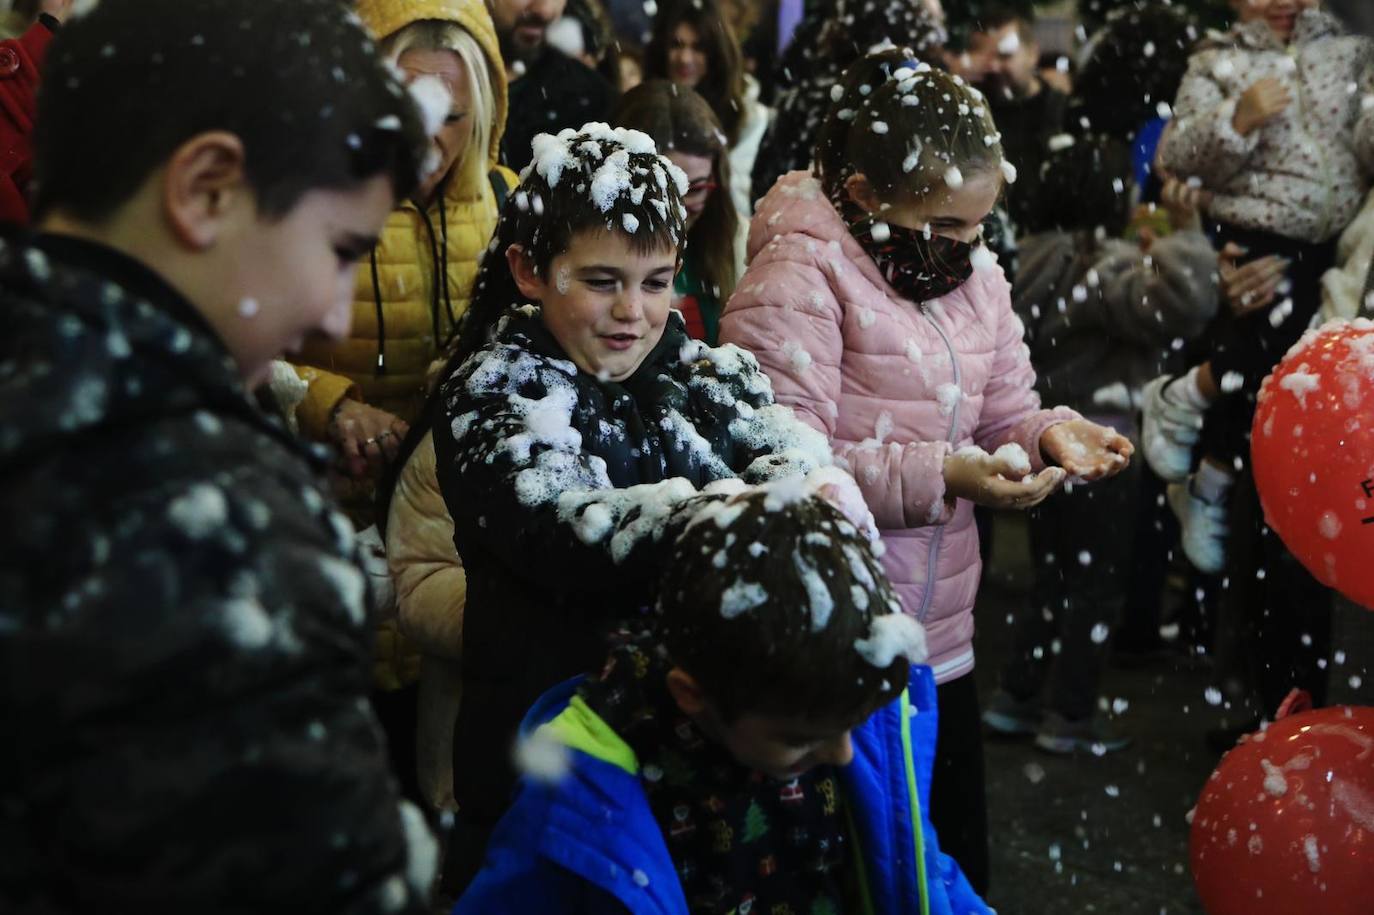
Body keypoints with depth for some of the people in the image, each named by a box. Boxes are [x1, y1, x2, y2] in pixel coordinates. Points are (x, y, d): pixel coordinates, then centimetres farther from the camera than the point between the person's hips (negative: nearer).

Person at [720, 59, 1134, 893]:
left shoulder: (977, 275, 11)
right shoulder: (798, 277, -14)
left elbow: (1004, 417, 16)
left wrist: (1048, 437, -8)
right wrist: (937, 477, -26)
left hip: (943, 637, 7)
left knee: (956, 861, 14)